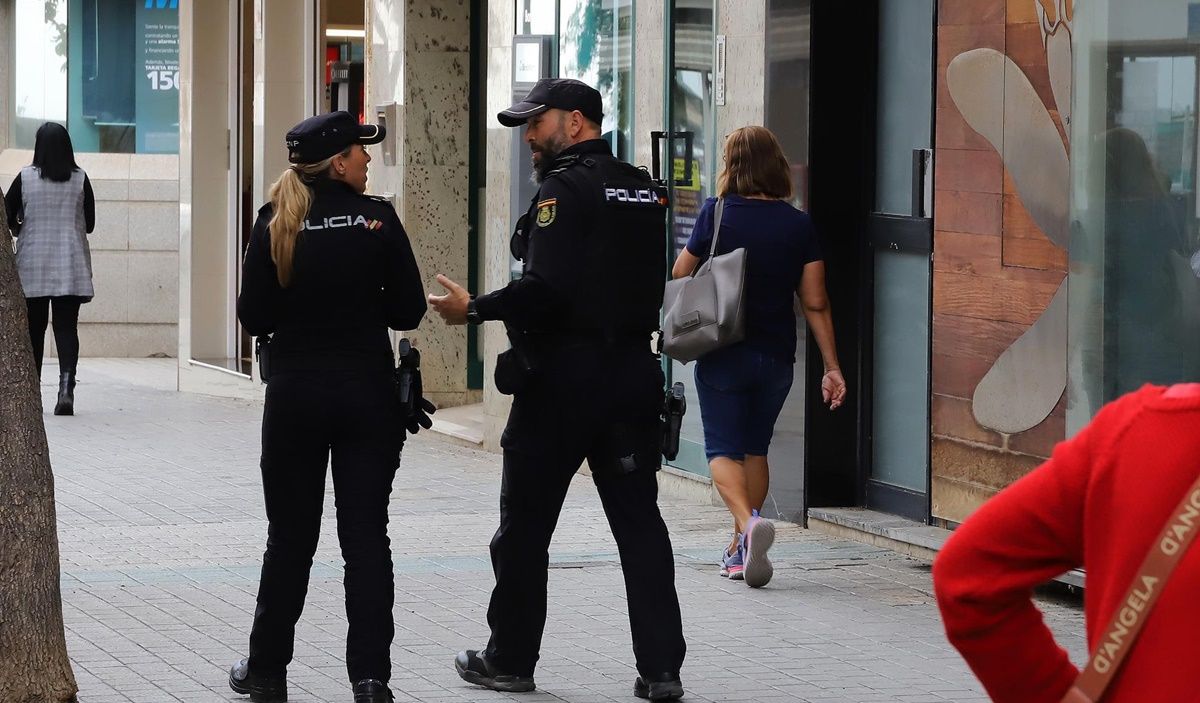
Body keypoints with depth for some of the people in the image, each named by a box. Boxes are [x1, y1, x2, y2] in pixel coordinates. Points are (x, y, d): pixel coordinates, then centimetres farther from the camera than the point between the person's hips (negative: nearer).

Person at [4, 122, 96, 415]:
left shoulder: (25, 178, -4)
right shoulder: (80, 180, -1)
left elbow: (7, 218, 0)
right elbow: (89, 224, 6)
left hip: (32, 265, 0)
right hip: (71, 266, 0)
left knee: (34, 329, 9)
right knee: (67, 327, 0)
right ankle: (66, 387, -18)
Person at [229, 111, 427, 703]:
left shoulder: (275, 225, -4)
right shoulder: (376, 219, -7)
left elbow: (254, 317, -2)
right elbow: (409, 310, -3)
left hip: (295, 393, 1)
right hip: (367, 393, -1)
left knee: (290, 537, 12)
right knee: (366, 536, 3)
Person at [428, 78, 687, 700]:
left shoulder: (565, 187, -12)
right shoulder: (645, 191, 12)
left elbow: (546, 288, -22)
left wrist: (475, 309, -13)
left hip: (562, 376, -7)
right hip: (632, 369, 7)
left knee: (524, 526, 6)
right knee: (639, 523, 6)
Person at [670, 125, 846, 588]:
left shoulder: (717, 214, -9)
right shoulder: (799, 225, -2)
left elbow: (680, 275, 0)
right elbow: (815, 303, -3)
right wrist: (832, 367, 1)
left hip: (723, 354, -3)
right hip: (777, 357, 3)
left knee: (723, 448, 1)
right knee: (756, 448, 17)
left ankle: (748, 522, -27)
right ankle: (739, 550, 20)